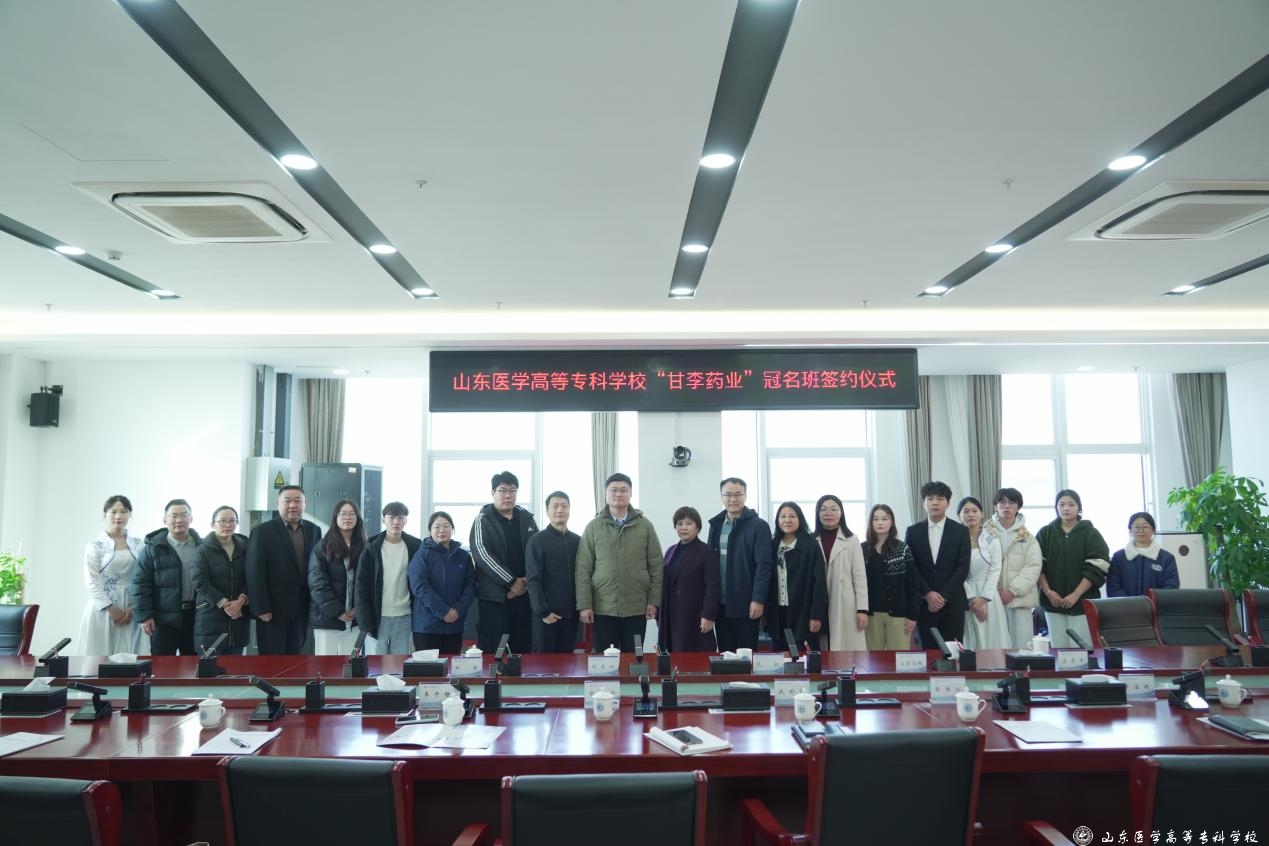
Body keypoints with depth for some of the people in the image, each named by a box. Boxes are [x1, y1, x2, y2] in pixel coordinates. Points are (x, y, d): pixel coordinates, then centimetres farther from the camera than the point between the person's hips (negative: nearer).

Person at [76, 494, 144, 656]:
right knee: (99, 656, 0)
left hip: (130, 611, 2)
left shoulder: (138, 544, 7)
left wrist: (133, 607, -6)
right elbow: (92, 582, -6)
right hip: (103, 610, -2)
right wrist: (111, 609, -11)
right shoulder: (95, 545, -1)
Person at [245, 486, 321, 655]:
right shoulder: (262, 531, -5)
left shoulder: (314, 530, 7)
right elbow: (254, 573, -9)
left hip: (302, 610, 4)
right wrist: (261, 608, -13)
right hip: (273, 610, -4)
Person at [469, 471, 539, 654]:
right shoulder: (484, 520, 0)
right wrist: (512, 582, -14)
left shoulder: (526, 519, 11)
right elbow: (481, 553, -12)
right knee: (490, 652, -3)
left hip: (524, 594, 4)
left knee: (522, 649, 7)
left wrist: (527, 581, -6)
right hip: (494, 596, -4)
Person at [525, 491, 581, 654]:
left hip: (571, 612, 4)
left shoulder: (577, 541, 10)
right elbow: (533, 579, -9)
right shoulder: (537, 541, -3)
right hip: (546, 614, -4)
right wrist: (543, 611, -15)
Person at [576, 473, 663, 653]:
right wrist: (584, 605, -5)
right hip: (603, 608, 0)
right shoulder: (593, 527, 2)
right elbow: (583, 569, 0)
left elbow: (656, 566, 4)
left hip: (637, 608, 1)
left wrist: (653, 601, -1)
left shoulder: (645, 525, 3)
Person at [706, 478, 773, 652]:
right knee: (724, 652, 11)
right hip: (720, 603, 5)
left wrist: (758, 599, -18)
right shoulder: (716, 524, 10)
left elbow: (763, 565, -11)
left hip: (746, 604, -5)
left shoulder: (759, 526, -6)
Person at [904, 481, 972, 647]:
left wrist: (944, 596, -9)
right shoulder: (913, 532, 6)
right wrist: (928, 594, -10)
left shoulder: (960, 531, 4)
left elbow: (963, 567, -2)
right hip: (923, 602, 1)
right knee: (928, 649, 0)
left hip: (952, 603, 0)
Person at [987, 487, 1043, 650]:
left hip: (1019, 597, 1)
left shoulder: (1027, 536, 9)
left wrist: (1013, 591, -11)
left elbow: (1033, 566, -1)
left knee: (1021, 645, -1)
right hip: (993, 597, -1)